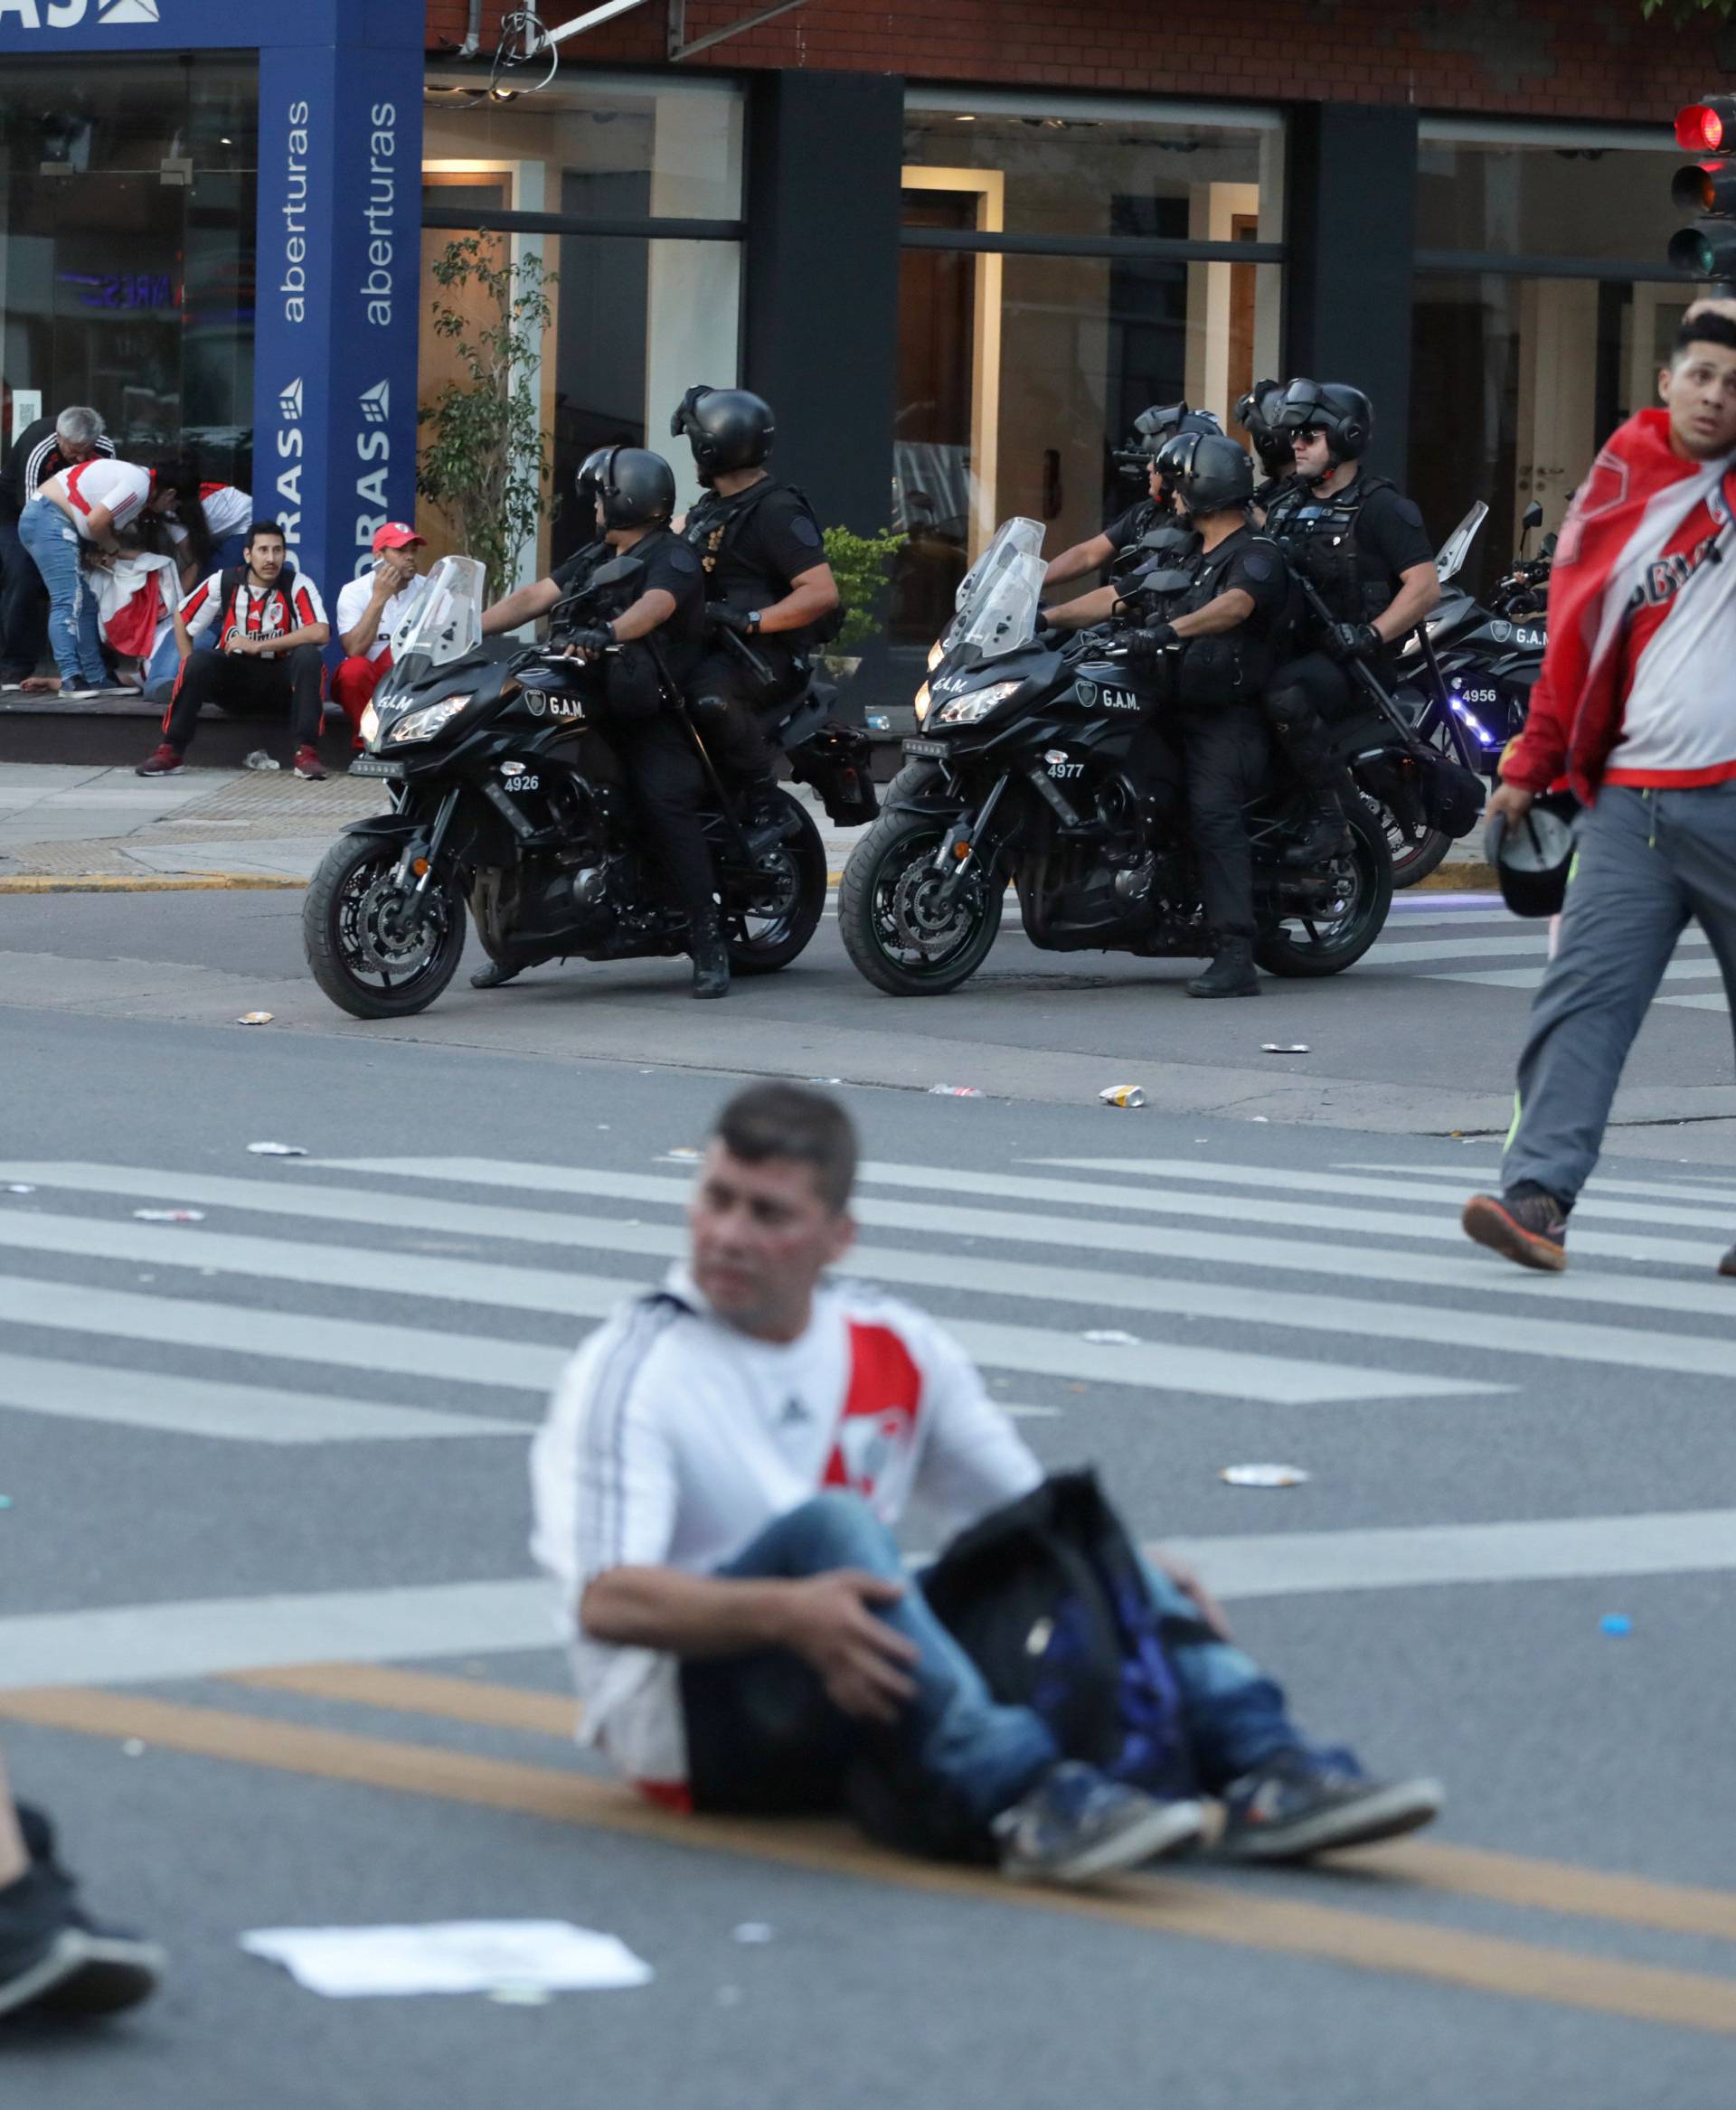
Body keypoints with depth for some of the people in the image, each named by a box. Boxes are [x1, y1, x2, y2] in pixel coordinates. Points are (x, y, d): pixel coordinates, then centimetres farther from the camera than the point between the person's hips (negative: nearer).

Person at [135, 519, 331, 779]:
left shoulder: (297, 586, -9)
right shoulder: (223, 583, -2)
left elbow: (320, 632, -25)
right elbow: (182, 619, 10)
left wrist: (258, 646, -25)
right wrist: (191, 670, -2)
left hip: (281, 684, -1)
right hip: (234, 676, 1)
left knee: (308, 657, -31)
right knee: (198, 663, -28)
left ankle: (305, 752, -33)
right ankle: (170, 750, -22)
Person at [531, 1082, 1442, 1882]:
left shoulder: (895, 1349, 11)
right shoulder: (632, 1372, -6)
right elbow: (605, 1600, -20)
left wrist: (1139, 1585, -7)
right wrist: (784, 1613, -37)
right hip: (687, 1714, -6)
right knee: (828, 1523, -31)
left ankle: (1266, 1770, -25)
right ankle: (1025, 1798, -49)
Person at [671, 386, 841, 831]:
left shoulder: (776, 511, -12)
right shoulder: (715, 507, 17)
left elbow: (823, 593, -21)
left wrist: (751, 620, -28)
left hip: (769, 656, -10)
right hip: (711, 649, 10)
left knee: (710, 692, -39)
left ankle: (767, 806, -26)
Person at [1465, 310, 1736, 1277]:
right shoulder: (1619, 492, 11)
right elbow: (1576, 637, 16)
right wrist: (1531, 766, 17)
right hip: (1632, 799, 2)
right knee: (1585, 994, -9)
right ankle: (1539, 1191, -15)